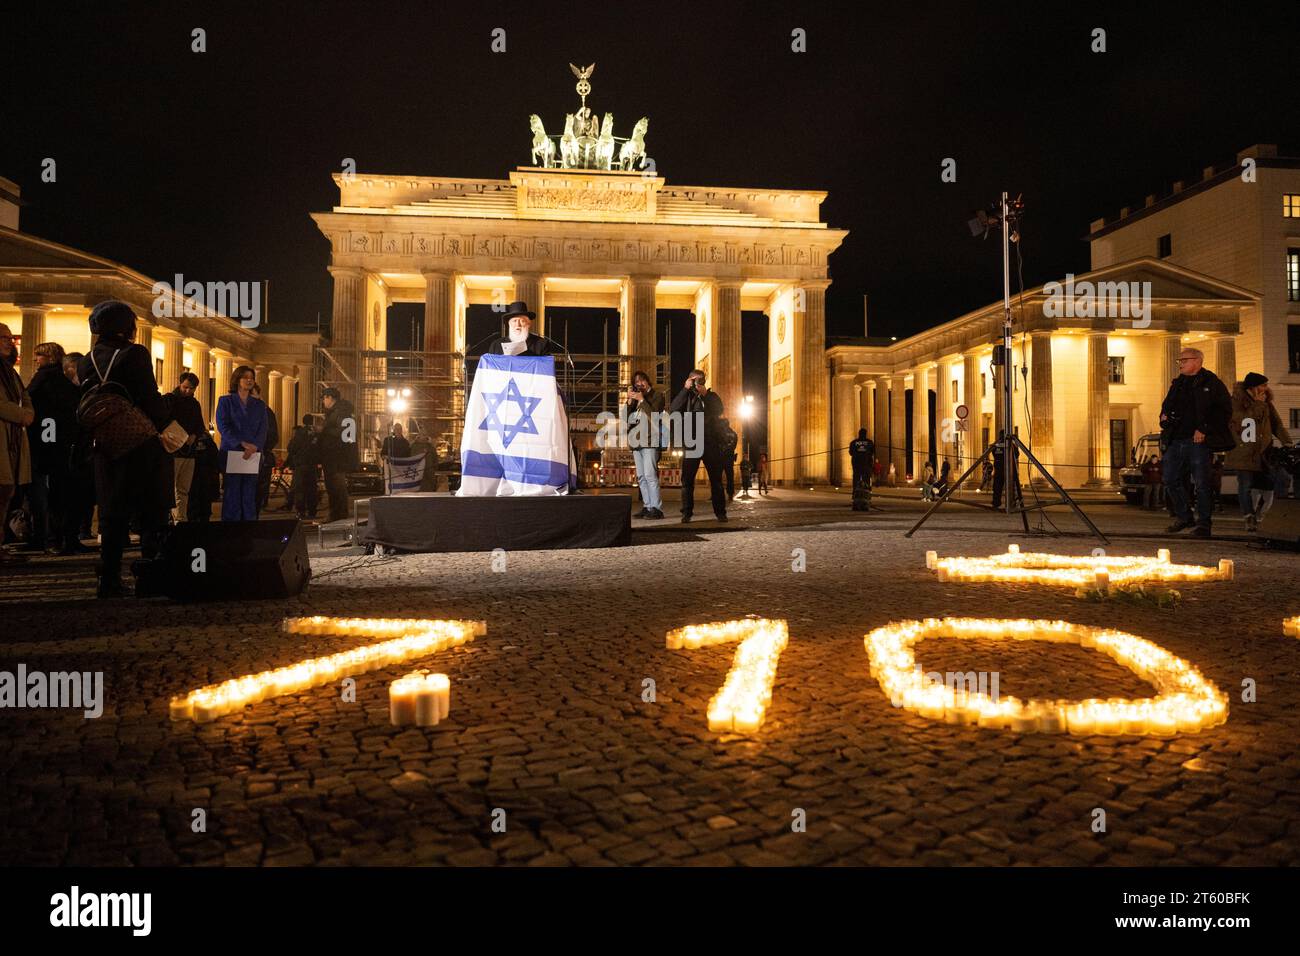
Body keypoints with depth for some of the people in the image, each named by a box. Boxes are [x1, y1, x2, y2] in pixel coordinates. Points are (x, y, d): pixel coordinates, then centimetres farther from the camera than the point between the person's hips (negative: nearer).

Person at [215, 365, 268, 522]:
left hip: (253, 455, 3)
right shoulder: (226, 401, 7)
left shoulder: (259, 404, 15)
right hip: (231, 453, -2)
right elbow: (223, 426, -4)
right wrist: (242, 443, -16)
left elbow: (263, 429, 5)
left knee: (250, 494, 0)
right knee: (232, 492, -5)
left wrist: (254, 447, -13)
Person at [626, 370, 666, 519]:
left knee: (649, 474, -16)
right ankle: (647, 506, 7)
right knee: (641, 476, 4)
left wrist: (642, 400, -6)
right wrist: (630, 401, 2)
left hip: (650, 441, -7)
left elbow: (654, 414, -9)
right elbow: (626, 416, 13)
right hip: (636, 441, 7)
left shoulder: (657, 395, 6)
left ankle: (656, 508, -16)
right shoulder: (635, 397, 22)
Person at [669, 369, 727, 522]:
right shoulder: (686, 396, 14)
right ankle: (686, 513, -1)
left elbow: (719, 411, -6)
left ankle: (720, 512, 4)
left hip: (711, 442, 0)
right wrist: (685, 389, -10)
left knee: (716, 479, 0)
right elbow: (674, 410, -6)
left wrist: (705, 394, -14)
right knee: (687, 479, -5)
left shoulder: (712, 396, 14)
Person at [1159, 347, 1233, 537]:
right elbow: (1166, 407, 27)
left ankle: (1204, 523, 6)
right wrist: (1165, 419, 5)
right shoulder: (1177, 384, 17)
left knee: (1201, 483, -4)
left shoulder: (1211, 383, -2)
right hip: (1176, 441, 7)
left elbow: (1225, 411, -8)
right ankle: (1184, 517, 22)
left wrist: (1204, 430, -14)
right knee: (1170, 481, 7)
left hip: (1199, 442, -7)